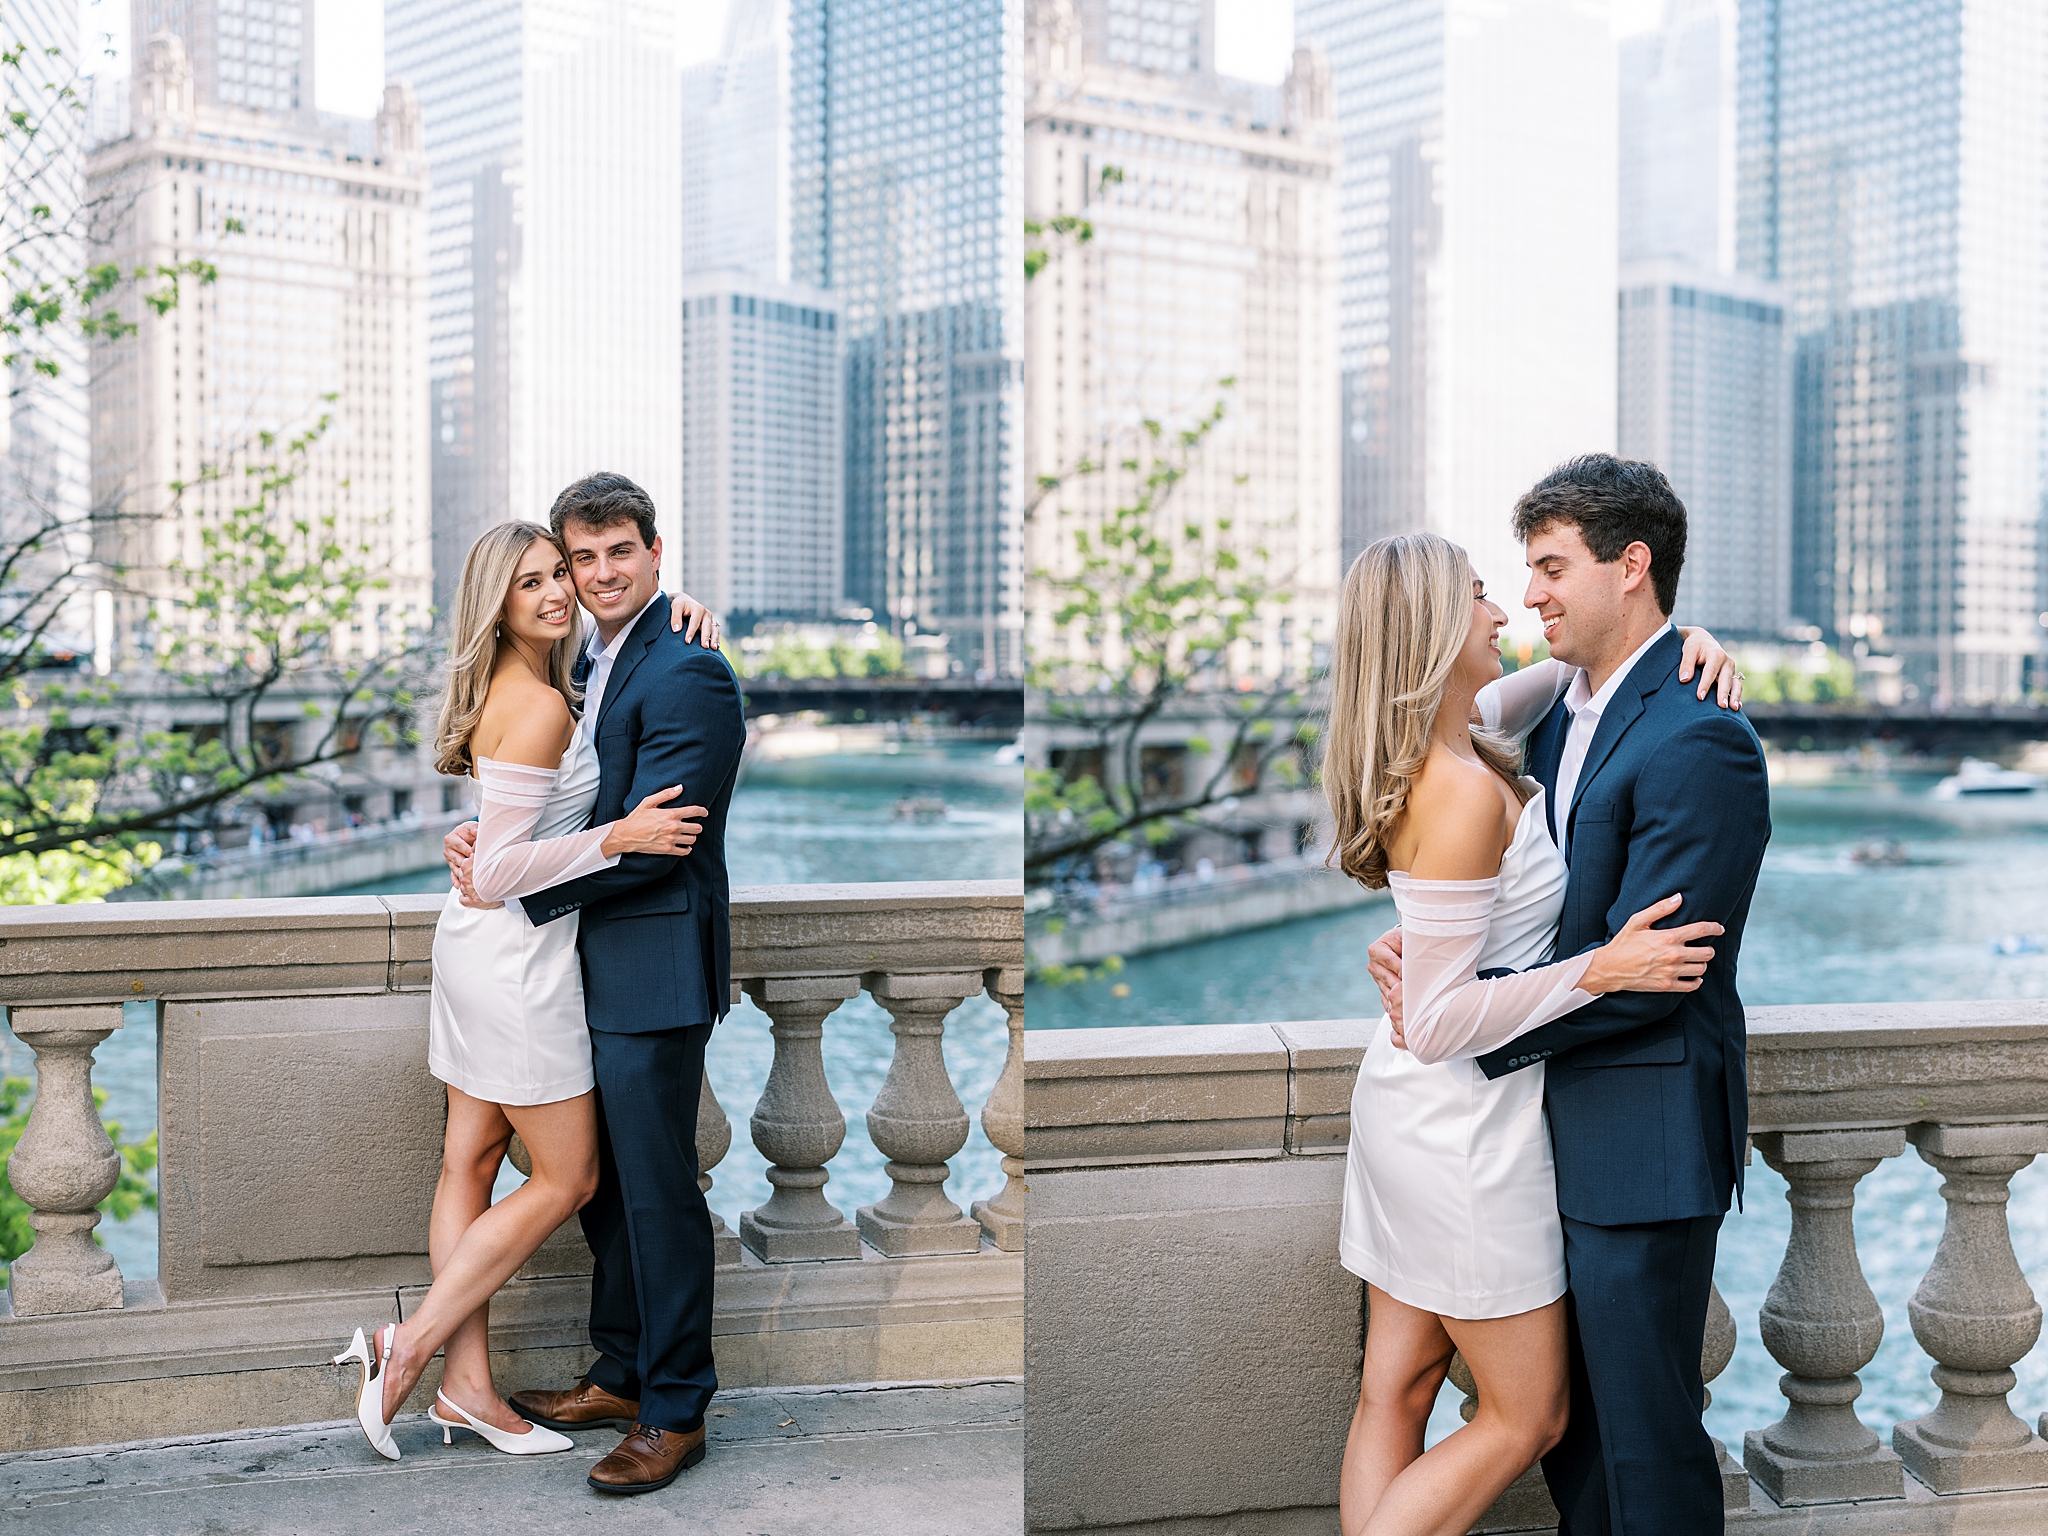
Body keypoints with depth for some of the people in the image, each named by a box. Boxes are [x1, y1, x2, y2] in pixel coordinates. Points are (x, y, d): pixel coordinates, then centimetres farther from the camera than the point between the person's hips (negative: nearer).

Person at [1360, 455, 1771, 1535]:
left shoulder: (1699, 741, -20)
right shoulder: (1565, 706, 9)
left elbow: (1637, 972, -23)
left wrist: (1457, 1014, -18)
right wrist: (1420, 946, -3)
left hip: (1642, 1136, -9)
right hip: (1562, 1121, 9)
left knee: (1643, 1434, 5)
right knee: (1563, 1409, 21)